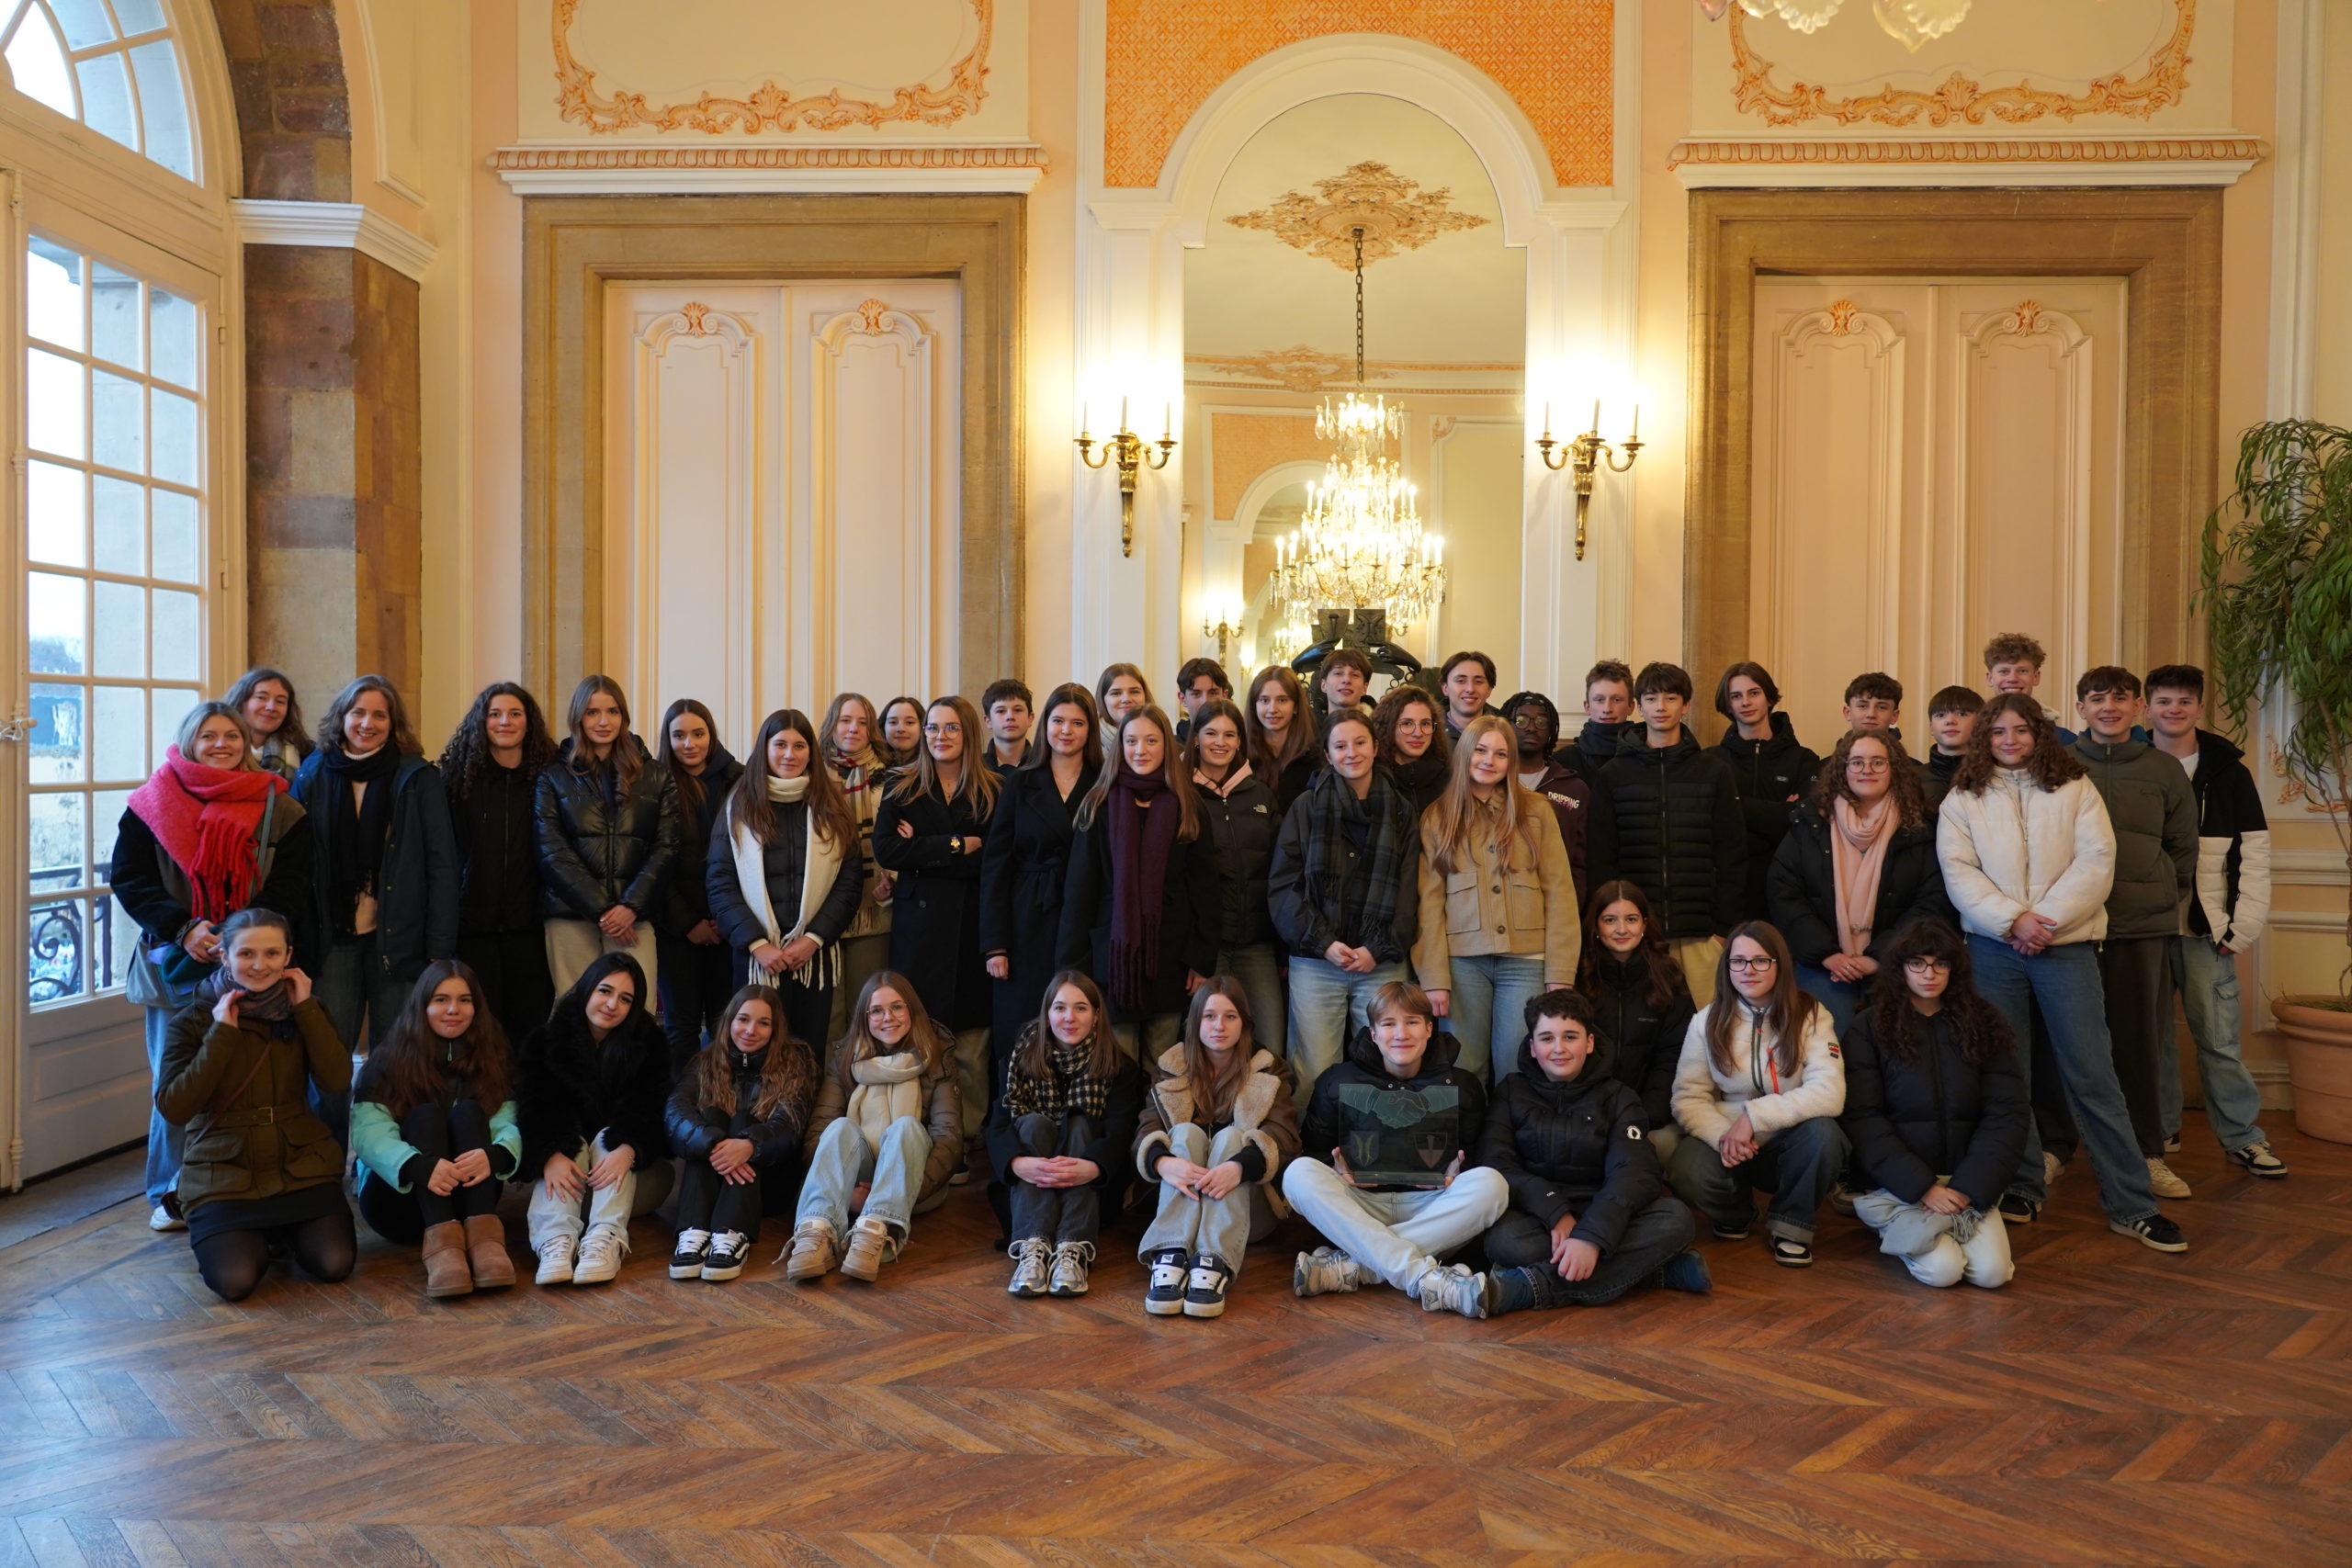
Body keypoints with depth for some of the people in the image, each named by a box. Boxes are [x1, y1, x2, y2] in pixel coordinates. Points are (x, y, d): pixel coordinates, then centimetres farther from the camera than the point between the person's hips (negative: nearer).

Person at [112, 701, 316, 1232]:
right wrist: (183, 928, -13)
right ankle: (171, 1193, 17)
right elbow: (128, 877, 3)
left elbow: (291, 883, -2)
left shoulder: (277, 806, 4)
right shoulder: (153, 804, 8)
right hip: (176, 964, 1)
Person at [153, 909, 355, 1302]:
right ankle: (256, 1238, 13)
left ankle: (283, 1232, 16)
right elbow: (172, 1108, -14)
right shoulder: (195, 1019, -2)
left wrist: (306, 1010, -13)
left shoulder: (305, 1011, 4)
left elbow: (336, 1084, -11)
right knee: (234, 1281, -22)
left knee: (334, 1265, -17)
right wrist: (221, 1035, -18)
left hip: (302, 1169, 2)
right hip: (224, 1177, -1)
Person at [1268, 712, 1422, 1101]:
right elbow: (1283, 885, 1)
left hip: (1383, 963, 1)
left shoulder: (1400, 813, 10)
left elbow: (1407, 893, 6)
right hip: (1315, 963, -1)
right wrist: (1323, 943, -10)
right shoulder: (1307, 808, 7)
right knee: (1314, 1076, -5)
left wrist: (1379, 949, -7)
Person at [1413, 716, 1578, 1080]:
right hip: (1463, 962, 0)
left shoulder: (1537, 810, 7)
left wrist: (1560, 974, -5)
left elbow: (1559, 890, 2)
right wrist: (1434, 977, -5)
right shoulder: (1437, 818, 8)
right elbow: (1430, 900, 3)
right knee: (1465, 1072, 2)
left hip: (1526, 961, 0)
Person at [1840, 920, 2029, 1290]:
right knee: (1941, 1270, -22)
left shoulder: (1983, 1023, 5)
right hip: (1899, 1184, -3)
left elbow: (2008, 1115, 0)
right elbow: (1863, 1120, -9)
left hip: (1968, 1180, 3)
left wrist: (1970, 1187, -12)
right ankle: (1897, 1232, 9)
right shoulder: (1870, 1028, -4)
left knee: (1991, 1272, -17)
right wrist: (1922, 1187, -17)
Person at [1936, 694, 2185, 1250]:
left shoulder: (2075, 788, 5)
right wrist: (2013, 920, -14)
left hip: (2066, 944, -1)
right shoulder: (1963, 799, 7)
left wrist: (2047, 919, -14)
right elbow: (1958, 872, -2)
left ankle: (2132, 1205, 4)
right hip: (1994, 948, 1)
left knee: (2092, 1074, -2)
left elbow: (2096, 861, -4)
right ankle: (2021, 1188, 18)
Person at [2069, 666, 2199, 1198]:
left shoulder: (2164, 769, 9)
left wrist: (2170, 897, 7)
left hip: (2146, 924, 2)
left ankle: (2149, 1154, 18)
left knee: (2141, 1040, 6)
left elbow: (2183, 846, 14)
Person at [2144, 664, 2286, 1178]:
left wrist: (2245, 926, -5)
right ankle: (2160, 1131, 20)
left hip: (2205, 929, -1)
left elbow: (2255, 853, 1)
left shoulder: (2227, 770, 2)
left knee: (2220, 1038, 2)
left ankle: (2243, 1136, 14)